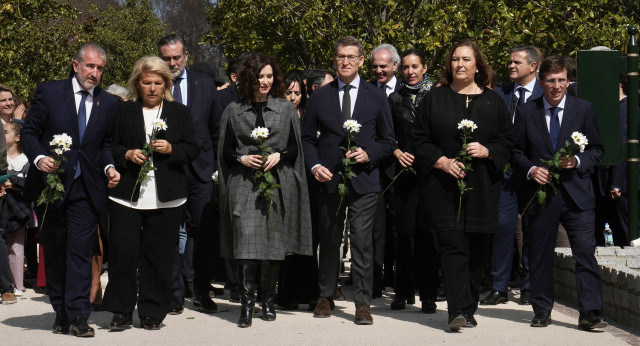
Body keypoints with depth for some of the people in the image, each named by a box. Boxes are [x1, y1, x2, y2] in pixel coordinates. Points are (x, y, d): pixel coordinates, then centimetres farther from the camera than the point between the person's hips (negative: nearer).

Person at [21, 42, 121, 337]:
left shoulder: (109, 104, 8)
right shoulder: (49, 93, 0)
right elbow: (29, 133, 0)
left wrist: (109, 167, -2)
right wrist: (39, 157, -17)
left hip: (87, 188, 1)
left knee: (81, 252, -7)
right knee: (54, 252, 7)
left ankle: (78, 316, -8)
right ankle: (61, 313, 18)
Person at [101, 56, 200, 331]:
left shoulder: (179, 112, 11)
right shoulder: (124, 111, 10)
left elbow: (193, 149, 9)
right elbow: (110, 147, 10)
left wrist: (171, 149, -9)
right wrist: (128, 154, -9)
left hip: (165, 199, 0)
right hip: (128, 194, 0)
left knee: (158, 256, 1)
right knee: (123, 252, -4)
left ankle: (152, 313, 11)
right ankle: (121, 311, 7)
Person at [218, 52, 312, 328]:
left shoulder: (286, 109, 8)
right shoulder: (233, 111, 8)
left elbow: (296, 147, 9)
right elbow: (225, 150, 11)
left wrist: (278, 155, -9)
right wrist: (242, 158, -7)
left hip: (277, 184, 1)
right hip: (244, 184, -1)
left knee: (273, 242, 4)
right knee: (246, 241, -10)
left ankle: (268, 300, 18)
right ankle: (246, 304, -9)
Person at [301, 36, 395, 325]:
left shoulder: (376, 97, 7)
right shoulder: (320, 97, 9)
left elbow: (388, 139, 10)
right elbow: (307, 138, 10)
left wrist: (369, 155, -8)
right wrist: (314, 166, -6)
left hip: (363, 179, -2)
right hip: (329, 179, 2)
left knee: (362, 242, -7)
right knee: (329, 241, 10)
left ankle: (362, 303, -3)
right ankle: (326, 297, 23)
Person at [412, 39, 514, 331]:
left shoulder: (493, 102, 10)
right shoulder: (434, 99, 7)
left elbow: (507, 141, 8)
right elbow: (420, 140, 4)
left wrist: (486, 151, -11)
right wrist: (442, 161, -11)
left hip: (482, 187, 2)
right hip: (444, 186, -2)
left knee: (476, 250, 4)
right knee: (453, 247, -11)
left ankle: (469, 309, 15)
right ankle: (459, 310, -17)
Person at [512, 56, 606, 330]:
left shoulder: (584, 109, 6)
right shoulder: (526, 112, 6)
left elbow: (597, 149, 7)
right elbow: (516, 151, 9)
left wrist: (578, 161, -12)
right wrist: (530, 169, -9)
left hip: (576, 194, -1)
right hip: (541, 194, 1)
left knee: (585, 253, -9)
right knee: (540, 255, 8)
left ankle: (590, 314, -6)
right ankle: (542, 312, 19)